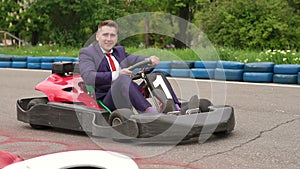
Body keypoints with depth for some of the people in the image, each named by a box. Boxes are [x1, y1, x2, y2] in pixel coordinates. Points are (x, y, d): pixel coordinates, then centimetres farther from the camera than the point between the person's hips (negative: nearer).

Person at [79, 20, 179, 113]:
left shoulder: (120, 51, 24)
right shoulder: (87, 53, 3)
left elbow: (134, 59, 4)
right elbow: (88, 77, -16)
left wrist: (149, 60, -19)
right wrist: (117, 74, -27)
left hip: (126, 100, 6)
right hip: (105, 100, -6)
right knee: (123, 78, -32)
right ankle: (150, 112, -44)